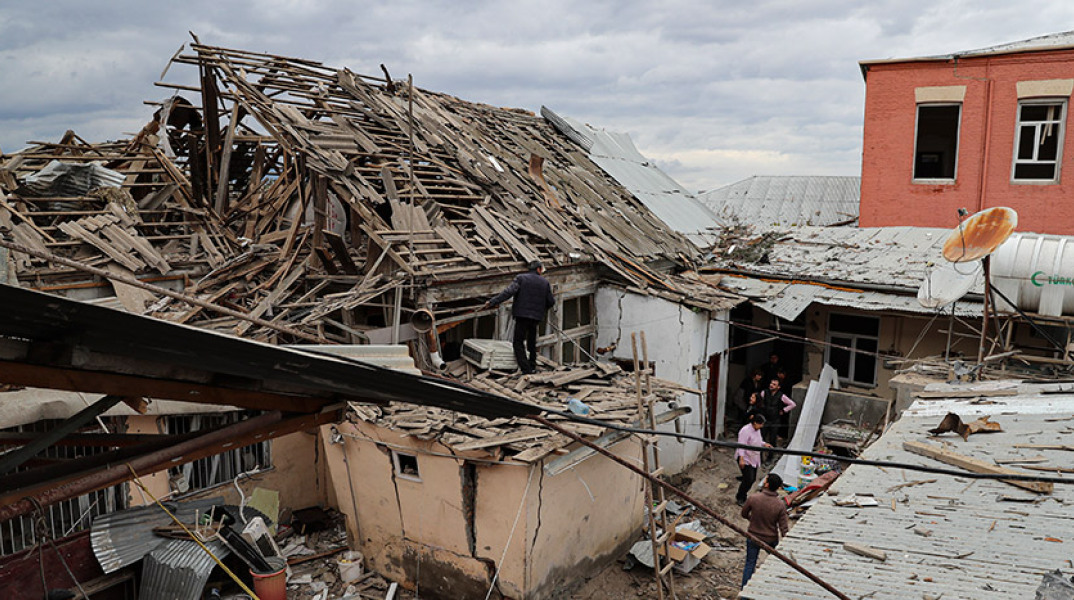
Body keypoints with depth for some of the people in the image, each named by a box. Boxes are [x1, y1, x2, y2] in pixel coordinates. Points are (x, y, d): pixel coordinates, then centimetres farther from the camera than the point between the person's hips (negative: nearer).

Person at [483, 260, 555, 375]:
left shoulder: (521, 278, -3)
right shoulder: (545, 282, 7)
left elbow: (508, 292, -15)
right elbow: (551, 302, 8)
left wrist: (492, 302, -16)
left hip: (522, 315, -4)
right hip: (536, 317, 4)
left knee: (518, 342, 2)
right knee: (532, 342, 20)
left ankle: (525, 368, -7)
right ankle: (532, 366, 25)